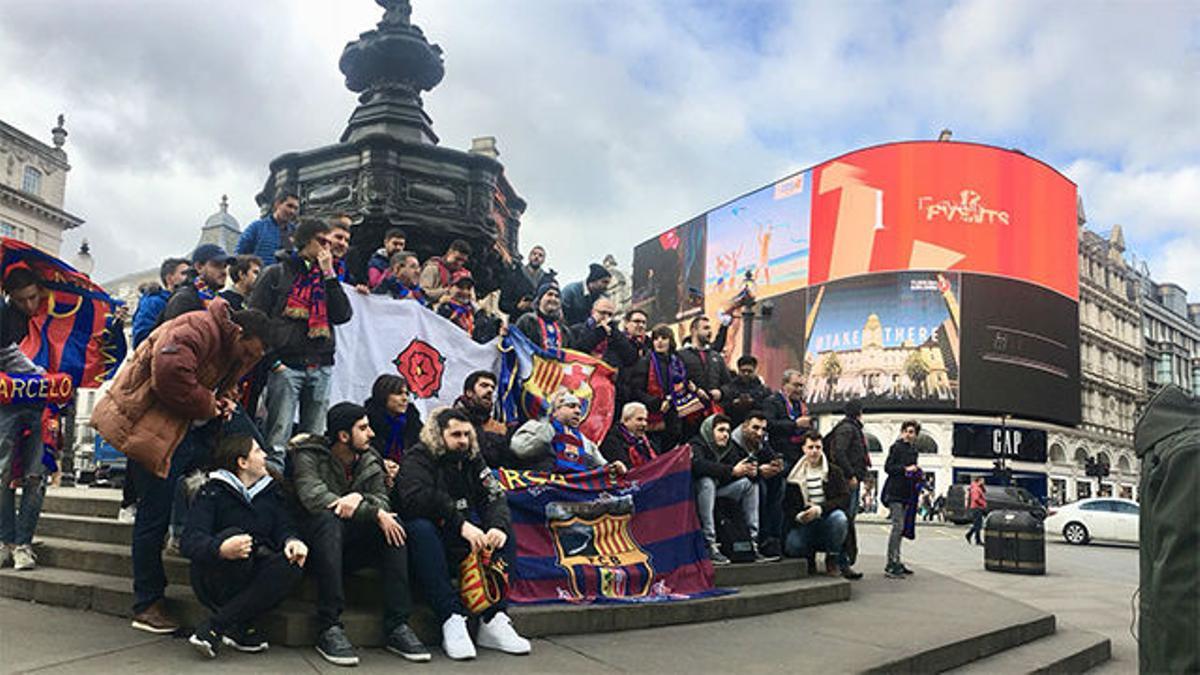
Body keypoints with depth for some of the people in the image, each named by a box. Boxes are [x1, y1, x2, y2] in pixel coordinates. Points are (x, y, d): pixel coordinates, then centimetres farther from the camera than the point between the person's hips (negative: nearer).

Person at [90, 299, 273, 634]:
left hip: (188, 429, 9)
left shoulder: (234, 355, 13)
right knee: (155, 515, -4)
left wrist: (222, 402, 0)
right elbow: (169, 371, -32)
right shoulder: (199, 329, -18)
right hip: (153, 428, -9)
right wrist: (207, 406, -18)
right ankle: (146, 606, 11)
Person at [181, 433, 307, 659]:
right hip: (214, 579, -4)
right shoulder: (212, 492, -5)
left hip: (254, 577, 4)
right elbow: (190, 541, -17)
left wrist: (292, 540, -21)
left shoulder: (271, 490, 13)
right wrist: (221, 549, -40)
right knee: (234, 534, -32)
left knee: (291, 565, -27)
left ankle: (214, 627, -23)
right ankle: (240, 629, -24)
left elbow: (283, 526, 5)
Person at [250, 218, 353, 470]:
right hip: (286, 365, -4)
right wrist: (272, 361, -8)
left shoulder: (326, 278, 19)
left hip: (321, 367, 4)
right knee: (278, 437, -10)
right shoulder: (277, 274, 8)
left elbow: (342, 315, 4)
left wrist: (329, 274, 1)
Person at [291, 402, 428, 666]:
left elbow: (383, 501, -3)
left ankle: (397, 626, -22)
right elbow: (313, 497, -26)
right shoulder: (309, 456, -8)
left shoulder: (371, 461, 10)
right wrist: (374, 512, -29)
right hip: (315, 544, -4)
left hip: (352, 547, 5)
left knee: (394, 524, -20)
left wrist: (359, 498, -28)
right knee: (328, 519, -35)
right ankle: (329, 629, -35)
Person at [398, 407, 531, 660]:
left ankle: (493, 621, -22)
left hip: (463, 543, 6)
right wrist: (461, 525, -32)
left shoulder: (472, 460, 12)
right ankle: (452, 621, -39)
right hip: (430, 543, -5)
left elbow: (494, 497, 2)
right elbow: (418, 499, -24)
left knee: (506, 535, -13)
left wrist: (498, 527, -21)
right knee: (421, 529, -35)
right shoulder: (418, 459, -6)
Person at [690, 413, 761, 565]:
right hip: (698, 489, -7)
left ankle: (753, 541, -8)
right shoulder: (697, 444, -15)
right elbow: (699, 465, -35)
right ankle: (710, 545, -38)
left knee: (750, 483, -3)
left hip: (719, 491, 7)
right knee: (707, 481, -36)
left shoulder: (730, 446, 5)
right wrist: (732, 471, -39)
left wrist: (752, 471, -24)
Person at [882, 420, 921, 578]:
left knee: (901, 529, 10)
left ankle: (894, 562, 17)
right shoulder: (896, 447, -4)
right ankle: (892, 564, -13)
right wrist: (905, 469, -18)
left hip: (907, 493, 8)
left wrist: (916, 472, 7)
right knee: (898, 526, -13)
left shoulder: (913, 451, 17)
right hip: (895, 492, -8)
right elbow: (888, 467, -11)